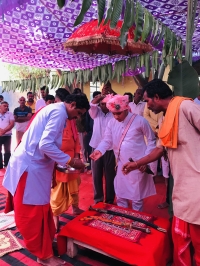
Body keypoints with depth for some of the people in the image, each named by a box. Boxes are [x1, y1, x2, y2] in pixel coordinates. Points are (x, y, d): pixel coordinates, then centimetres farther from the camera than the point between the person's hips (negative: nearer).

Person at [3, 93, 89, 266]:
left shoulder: (55, 110, 15)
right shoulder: (59, 112, -16)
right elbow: (46, 145, -25)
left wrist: (59, 163, 16)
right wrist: (70, 161, -17)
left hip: (35, 165, 10)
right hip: (30, 167, -10)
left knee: (41, 210, 20)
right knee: (33, 213, 4)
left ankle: (47, 241, 36)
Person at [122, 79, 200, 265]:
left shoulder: (185, 106, -11)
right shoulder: (168, 118, 16)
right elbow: (160, 149, 21)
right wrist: (136, 164, 21)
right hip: (182, 187, 8)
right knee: (180, 238, 17)